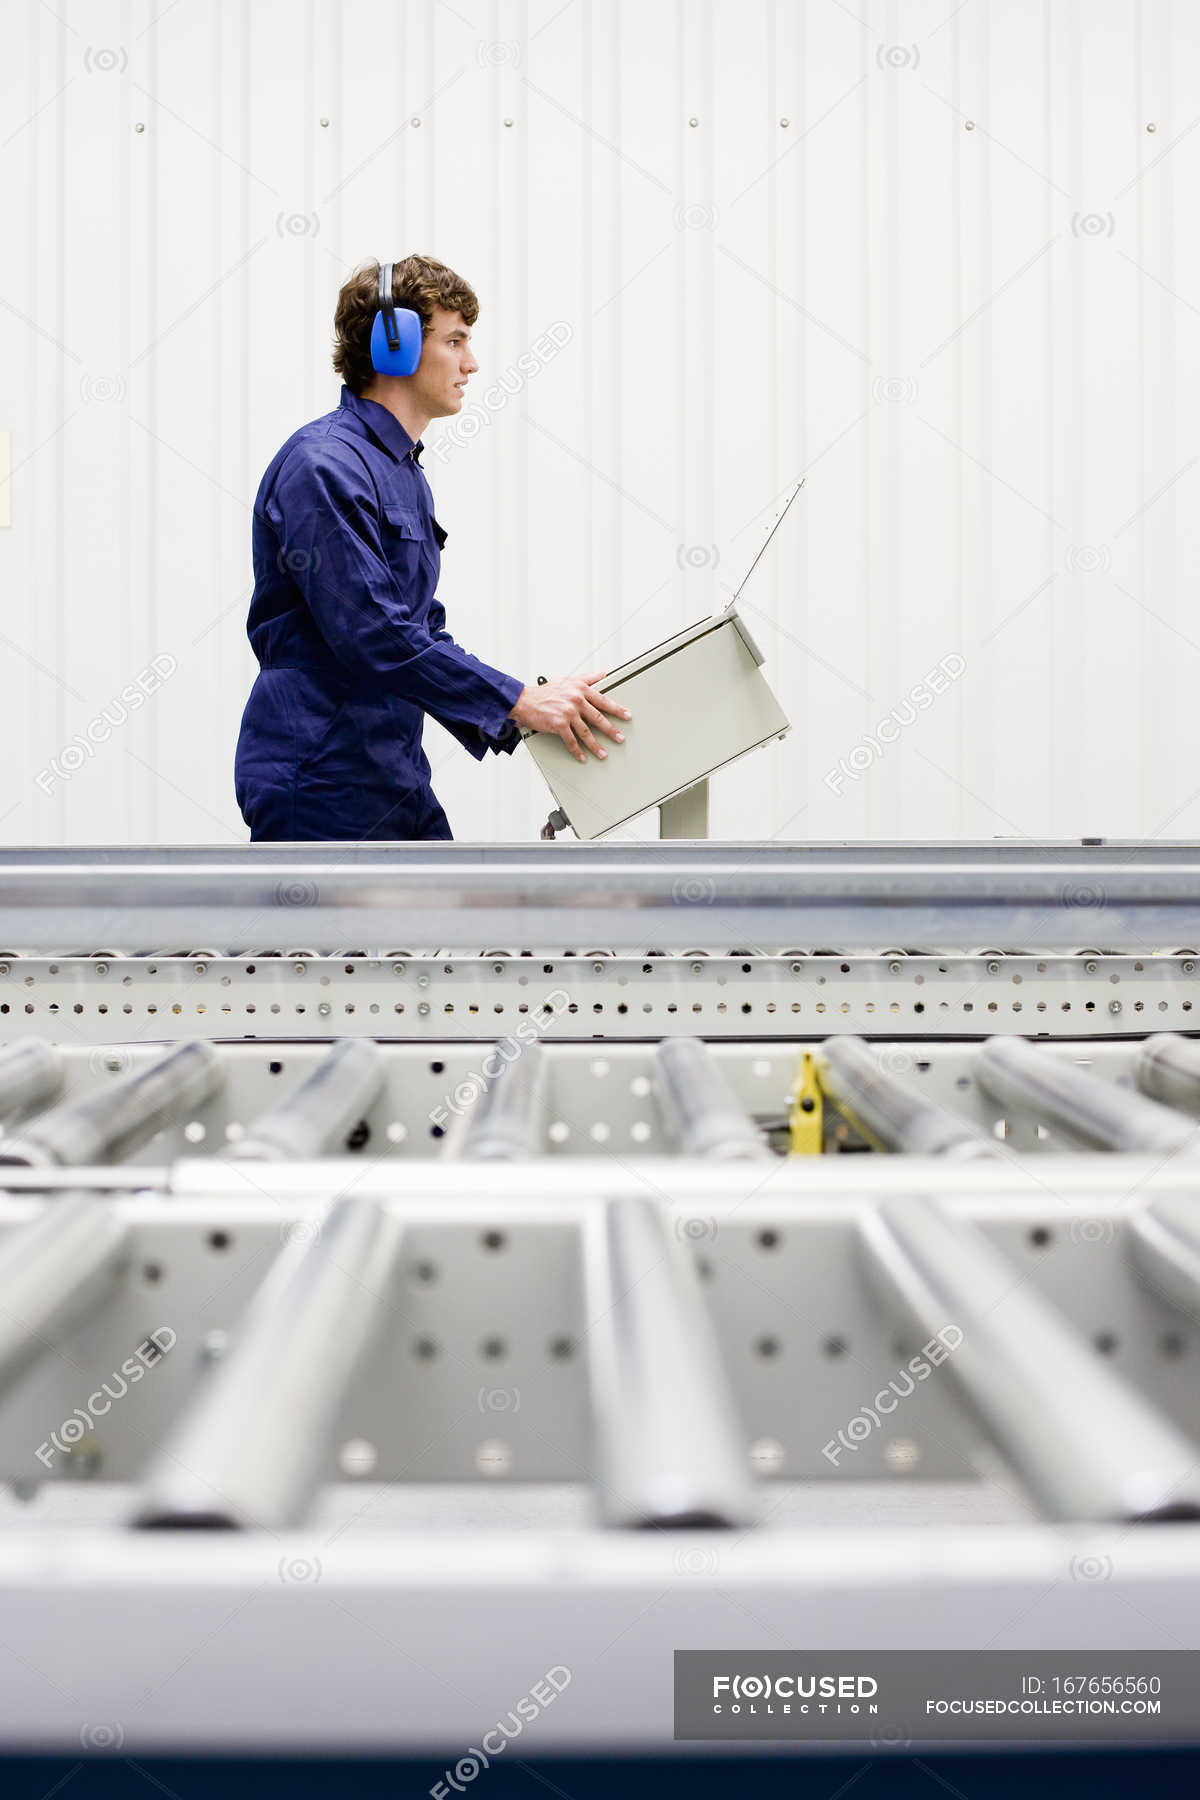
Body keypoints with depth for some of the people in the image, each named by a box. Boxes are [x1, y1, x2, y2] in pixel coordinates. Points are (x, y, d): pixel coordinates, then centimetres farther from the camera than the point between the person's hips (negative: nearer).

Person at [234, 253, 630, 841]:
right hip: (320, 788, -10)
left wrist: (507, 724, 10)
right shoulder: (323, 466, -15)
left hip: (395, 780, 10)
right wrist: (520, 701, -20)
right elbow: (372, 633, -23)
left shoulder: (405, 471, 18)